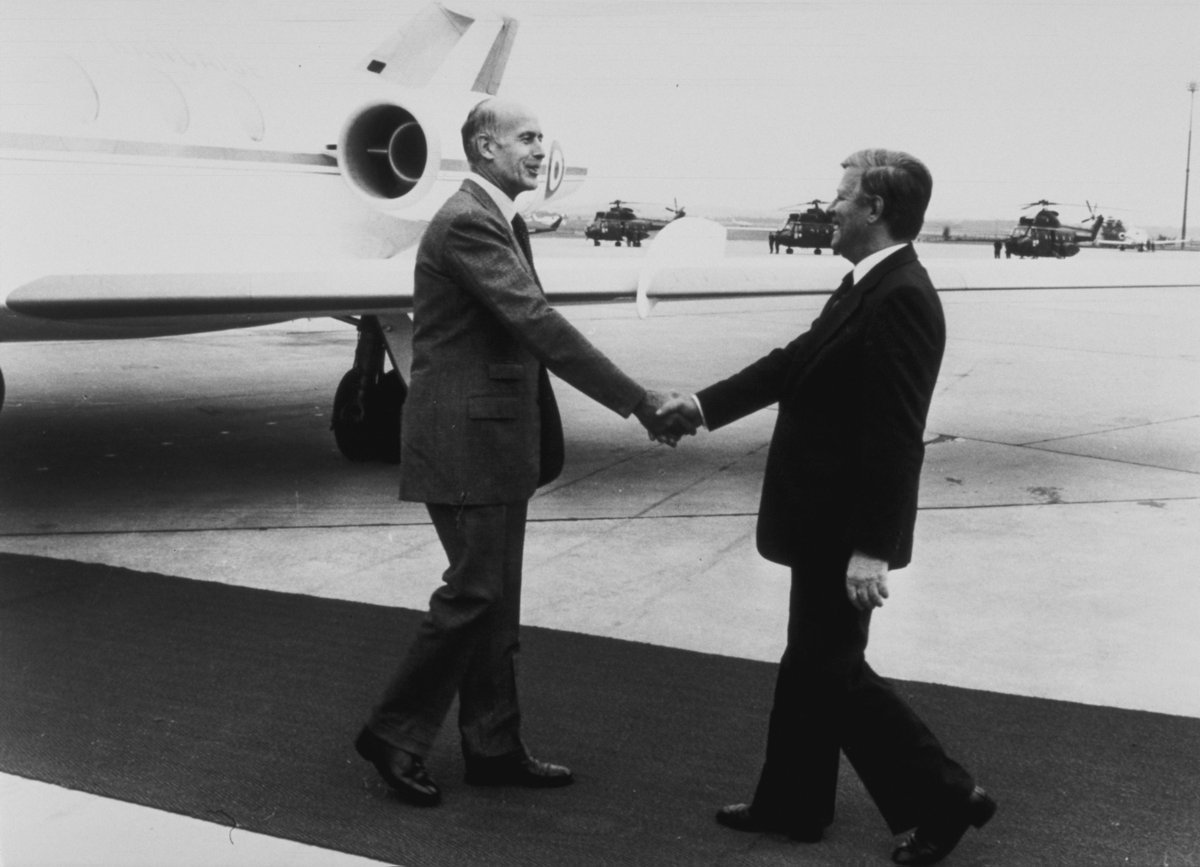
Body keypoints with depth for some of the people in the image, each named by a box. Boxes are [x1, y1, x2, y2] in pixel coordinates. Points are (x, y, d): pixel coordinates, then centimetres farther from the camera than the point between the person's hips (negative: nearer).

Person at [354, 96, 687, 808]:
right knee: (474, 593, -4)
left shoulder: (505, 222, 15)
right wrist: (638, 401, -25)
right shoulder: (466, 222, -17)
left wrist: (542, 439, 14)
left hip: (497, 439, 10)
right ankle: (395, 733, 11)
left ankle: (494, 747, 23)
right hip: (465, 440, -10)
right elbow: (538, 323, -25)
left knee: (496, 599, 14)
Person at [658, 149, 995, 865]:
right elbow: (796, 362, 17)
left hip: (847, 528, -10)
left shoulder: (901, 297, -22)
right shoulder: (870, 286, 9)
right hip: (826, 518, 10)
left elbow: (895, 436, -26)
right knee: (812, 663, 18)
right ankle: (792, 803, 31)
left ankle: (943, 796, 12)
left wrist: (871, 548, -26)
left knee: (831, 669, 1)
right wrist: (705, 404, 15)